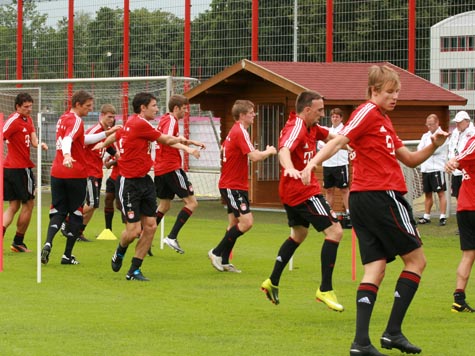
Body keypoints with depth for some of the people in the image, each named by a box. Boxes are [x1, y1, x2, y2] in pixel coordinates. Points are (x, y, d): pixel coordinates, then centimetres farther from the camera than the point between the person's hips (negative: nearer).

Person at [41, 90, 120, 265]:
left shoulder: (63, 118, 16)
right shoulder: (76, 121, -11)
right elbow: (67, 140, -31)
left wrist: (107, 133, 30)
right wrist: (67, 155, -50)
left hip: (57, 173, 7)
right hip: (76, 175, -7)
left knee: (58, 213, 8)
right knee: (76, 214, 7)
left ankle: (48, 243, -18)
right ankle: (67, 255, 8)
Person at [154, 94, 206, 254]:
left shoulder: (165, 119, 19)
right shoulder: (171, 120, -11)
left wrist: (193, 142, 32)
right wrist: (187, 148, -42)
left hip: (160, 169, 10)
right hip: (171, 167, -10)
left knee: (164, 205, 19)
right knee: (191, 202, -6)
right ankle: (172, 237, -14)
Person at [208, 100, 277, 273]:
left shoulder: (234, 131, 13)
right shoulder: (241, 132, -18)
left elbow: (223, 150, 27)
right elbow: (254, 157, -27)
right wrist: (269, 151, -8)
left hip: (235, 185, 10)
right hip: (233, 186, -10)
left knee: (234, 223, 12)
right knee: (247, 222, -14)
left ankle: (224, 261, 15)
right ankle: (217, 252, -6)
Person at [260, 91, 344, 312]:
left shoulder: (311, 128, 9)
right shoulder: (296, 128, -20)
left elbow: (330, 137, 23)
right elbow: (284, 150, -37)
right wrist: (290, 168, -58)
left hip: (292, 192, 11)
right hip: (303, 191, -11)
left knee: (298, 235, 27)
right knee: (334, 231, -13)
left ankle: (272, 282, 34)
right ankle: (325, 290, -13)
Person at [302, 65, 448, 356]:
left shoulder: (384, 120, 21)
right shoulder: (368, 113, -7)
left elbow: (410, 160, 24)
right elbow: (339, 141, -20)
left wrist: (433, 146, 6)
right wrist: (314, 162, -36)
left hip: (362, 201, 9)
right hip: (382, 197, -9)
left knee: (375, 269, 2)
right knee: (416, 260, 2)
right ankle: (393, 332, -1)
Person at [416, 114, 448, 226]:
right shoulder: (426, 136, 16)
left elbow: (435, 150, -15)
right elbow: (419, 149, 5)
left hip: (437, 169, -7)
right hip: (425, 169, 7)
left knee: (441, 193, -5)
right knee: (427, 194, 11)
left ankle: (443, 217, -5)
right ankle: (426, 217, 16)